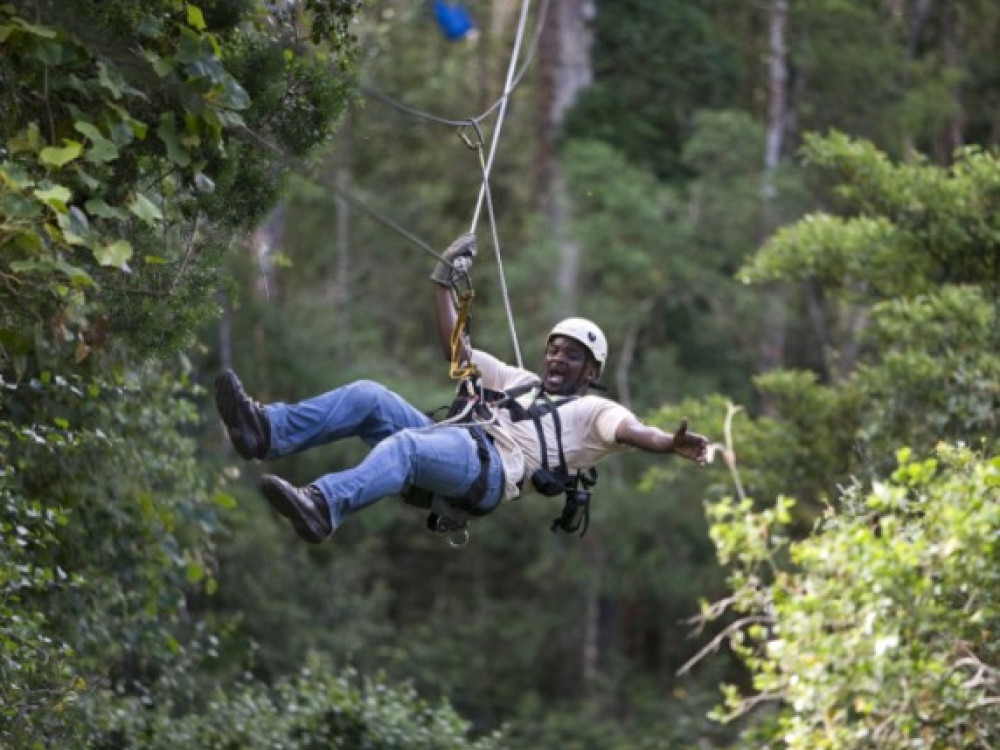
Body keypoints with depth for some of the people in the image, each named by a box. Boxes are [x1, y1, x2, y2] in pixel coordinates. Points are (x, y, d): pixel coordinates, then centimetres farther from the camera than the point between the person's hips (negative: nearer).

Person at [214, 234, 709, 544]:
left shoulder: (590, 411, 17)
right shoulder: (517, 381, 38)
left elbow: (630, 432, -4)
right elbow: (456, 348, 39)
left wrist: (670, 444, -25)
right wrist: (444, 281, 34)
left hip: (488, 467, -7)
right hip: (447, 441, 7)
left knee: (404, 445, -38)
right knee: (368, 396, -13)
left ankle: (322, 508, -63)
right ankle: (265, 432, -29)